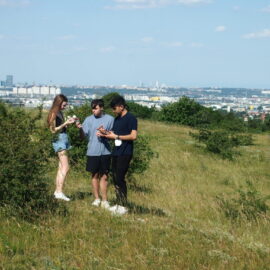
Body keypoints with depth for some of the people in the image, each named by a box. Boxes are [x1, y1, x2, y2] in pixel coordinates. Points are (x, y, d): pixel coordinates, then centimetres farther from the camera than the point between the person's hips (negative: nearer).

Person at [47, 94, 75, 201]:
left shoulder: (60, 113, 14)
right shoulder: (54, 114, -11)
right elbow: (53, 130, -13)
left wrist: (68, 122, 5)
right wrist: (65, 123, -17)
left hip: (63, 140, 10)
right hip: (59, 140, -10)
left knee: (61, 168, 10)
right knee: (65, 167, -14)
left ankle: (57, 191, 13)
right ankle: (59, 192, -16)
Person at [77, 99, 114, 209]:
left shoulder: (110, 119, 1)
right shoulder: (89, 119, 4)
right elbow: (83, 135, 0)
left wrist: (105, 133, -16)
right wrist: (80, 128, -20)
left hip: (105, 152, -1)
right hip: (92, 152, 1)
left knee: (104, 176, 2)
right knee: (95, 175, 9)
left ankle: (104, 200, 8)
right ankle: (97, 199, 19)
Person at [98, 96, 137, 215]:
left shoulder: (131, 118, -9)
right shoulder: (117, 119, 17)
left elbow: (133, 136, -17)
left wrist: (116, 136, -13)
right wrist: (105, 134, 1)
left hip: (125, 153, -8)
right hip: (116, 152, 8)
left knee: (120, 178, -9)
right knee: (115, 178, 8)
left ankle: (124, 206, -3)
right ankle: (118, 204, 16)